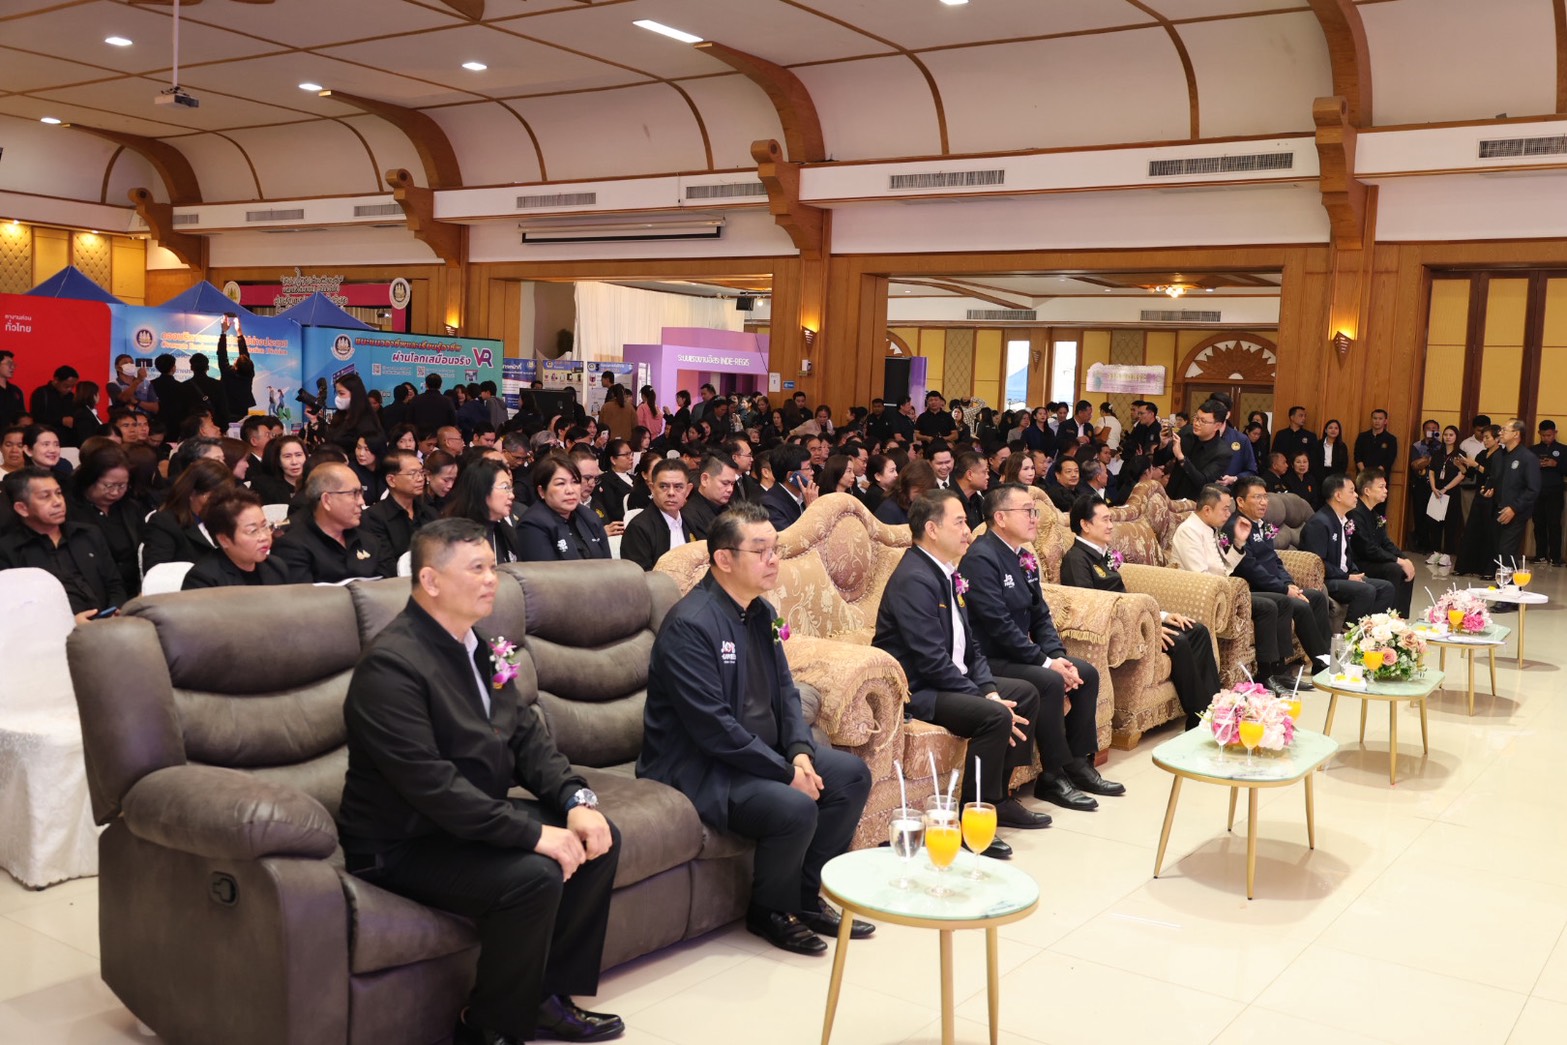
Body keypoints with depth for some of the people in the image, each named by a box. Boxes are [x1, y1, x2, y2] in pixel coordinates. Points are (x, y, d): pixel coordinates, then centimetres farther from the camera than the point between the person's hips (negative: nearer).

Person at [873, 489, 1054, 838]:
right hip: (914, 690, -11)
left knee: (1026, 694, 11)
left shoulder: (948, 573, 10)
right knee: (995, 716, -27)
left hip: (950, 679, 11)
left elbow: (971, 643, 13)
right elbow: (933, 662, -25)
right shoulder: (914, 580, -21)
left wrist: (989, 689, -4)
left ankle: (1000, 797, 16)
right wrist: (986, 699, -20)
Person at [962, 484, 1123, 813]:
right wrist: (1046, 662, -21)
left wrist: (1058, 655, -5)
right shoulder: (981, 557, -19)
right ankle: (1053, 777, -14)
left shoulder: (1024, 557, 10)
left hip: (1019, 653, 10)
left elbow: (1040, 614, 13)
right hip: (989, 660, -10)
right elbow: (998, 624, -24)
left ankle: (1079, 763, 9)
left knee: (1087, 673, 2)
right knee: (1050, 683, -27)